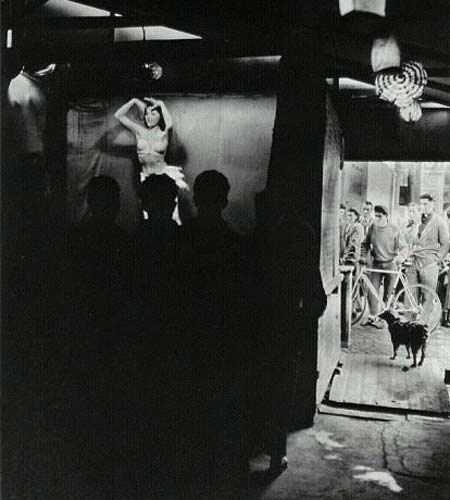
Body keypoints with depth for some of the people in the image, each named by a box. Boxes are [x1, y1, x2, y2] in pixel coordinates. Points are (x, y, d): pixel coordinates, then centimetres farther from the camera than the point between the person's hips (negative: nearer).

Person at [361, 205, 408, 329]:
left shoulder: (394, 229, -10)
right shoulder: (372, 227, -1)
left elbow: (404, 248, -11)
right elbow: (366, 244, 15)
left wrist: (397, 259, -27)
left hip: (390, 264, -3)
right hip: (376, 263, 3)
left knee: (388, 294, 3)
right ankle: (372, 317, 4)